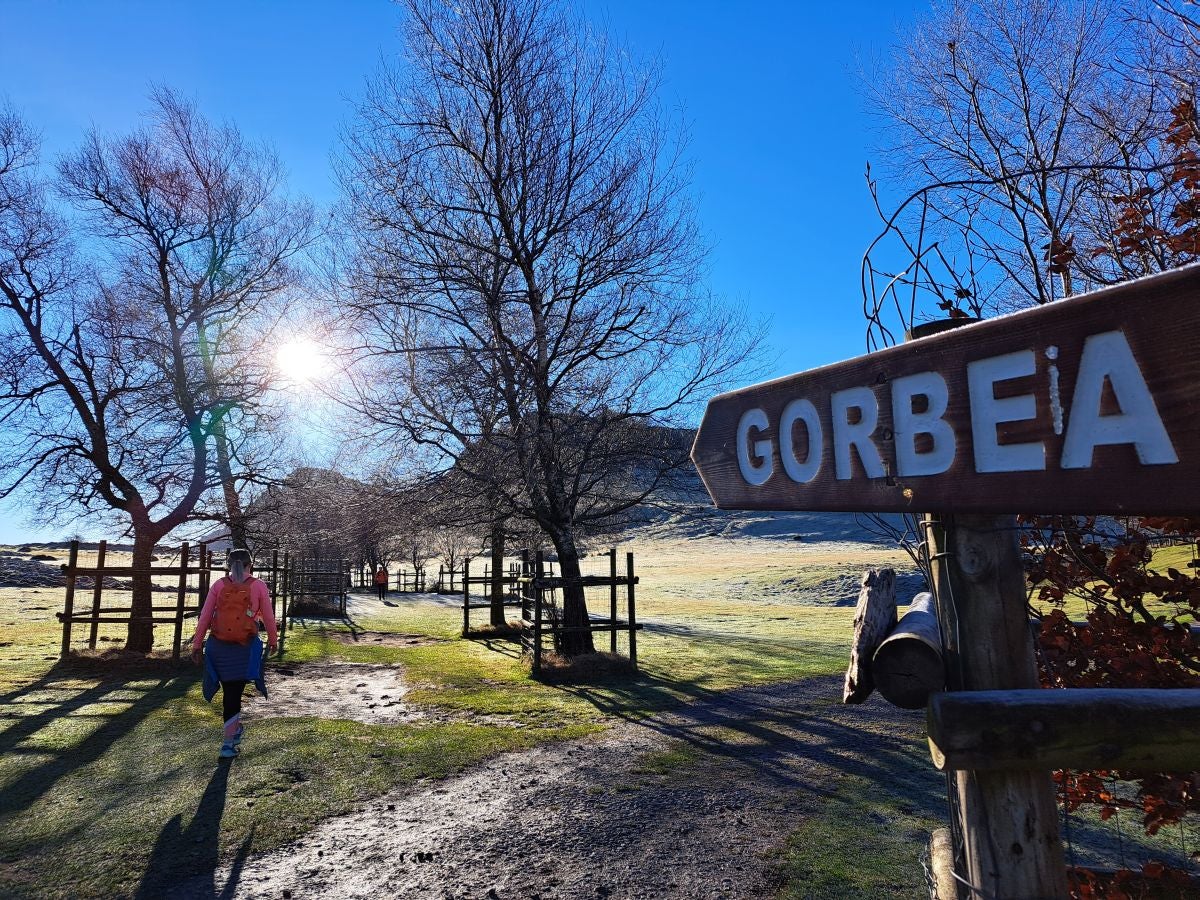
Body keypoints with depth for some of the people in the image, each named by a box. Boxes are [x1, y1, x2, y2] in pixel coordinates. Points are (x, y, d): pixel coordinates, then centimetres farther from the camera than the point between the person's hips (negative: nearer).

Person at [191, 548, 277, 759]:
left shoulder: (218, 585, 4)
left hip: (218, 645, 2)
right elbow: (268, 617, 4)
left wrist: (197, 644, 7)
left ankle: (235, 728, 34)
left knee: (230, 690, 19)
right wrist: (273, 640, 17)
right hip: (245, 647, -2)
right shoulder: (258, 586, -1)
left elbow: (204, 617, 1)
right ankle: (228, 742, 0)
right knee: (234, 692, 4)